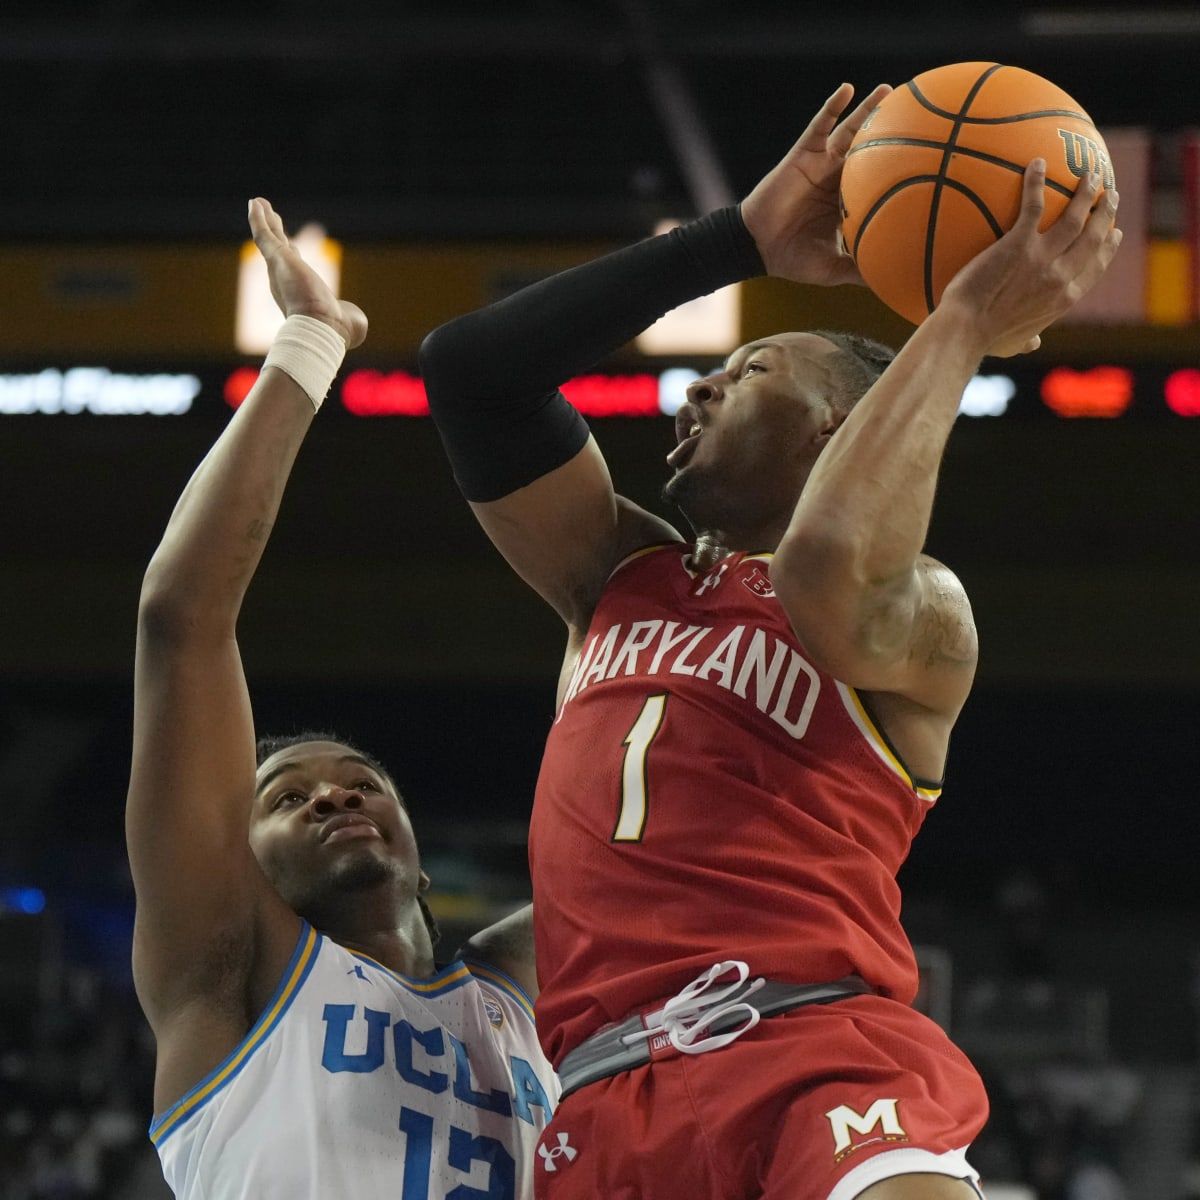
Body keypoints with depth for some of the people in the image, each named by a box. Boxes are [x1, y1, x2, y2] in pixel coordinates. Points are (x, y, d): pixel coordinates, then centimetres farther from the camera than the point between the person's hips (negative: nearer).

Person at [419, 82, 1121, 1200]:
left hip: (818, 1057, -5)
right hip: (608, 1100, 5)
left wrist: (962, 325, -4)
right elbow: (468, 368, 19)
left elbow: (825, 573, -14)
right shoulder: (623, 580, 28)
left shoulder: (919, 616, 12)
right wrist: (742, 240, 20)